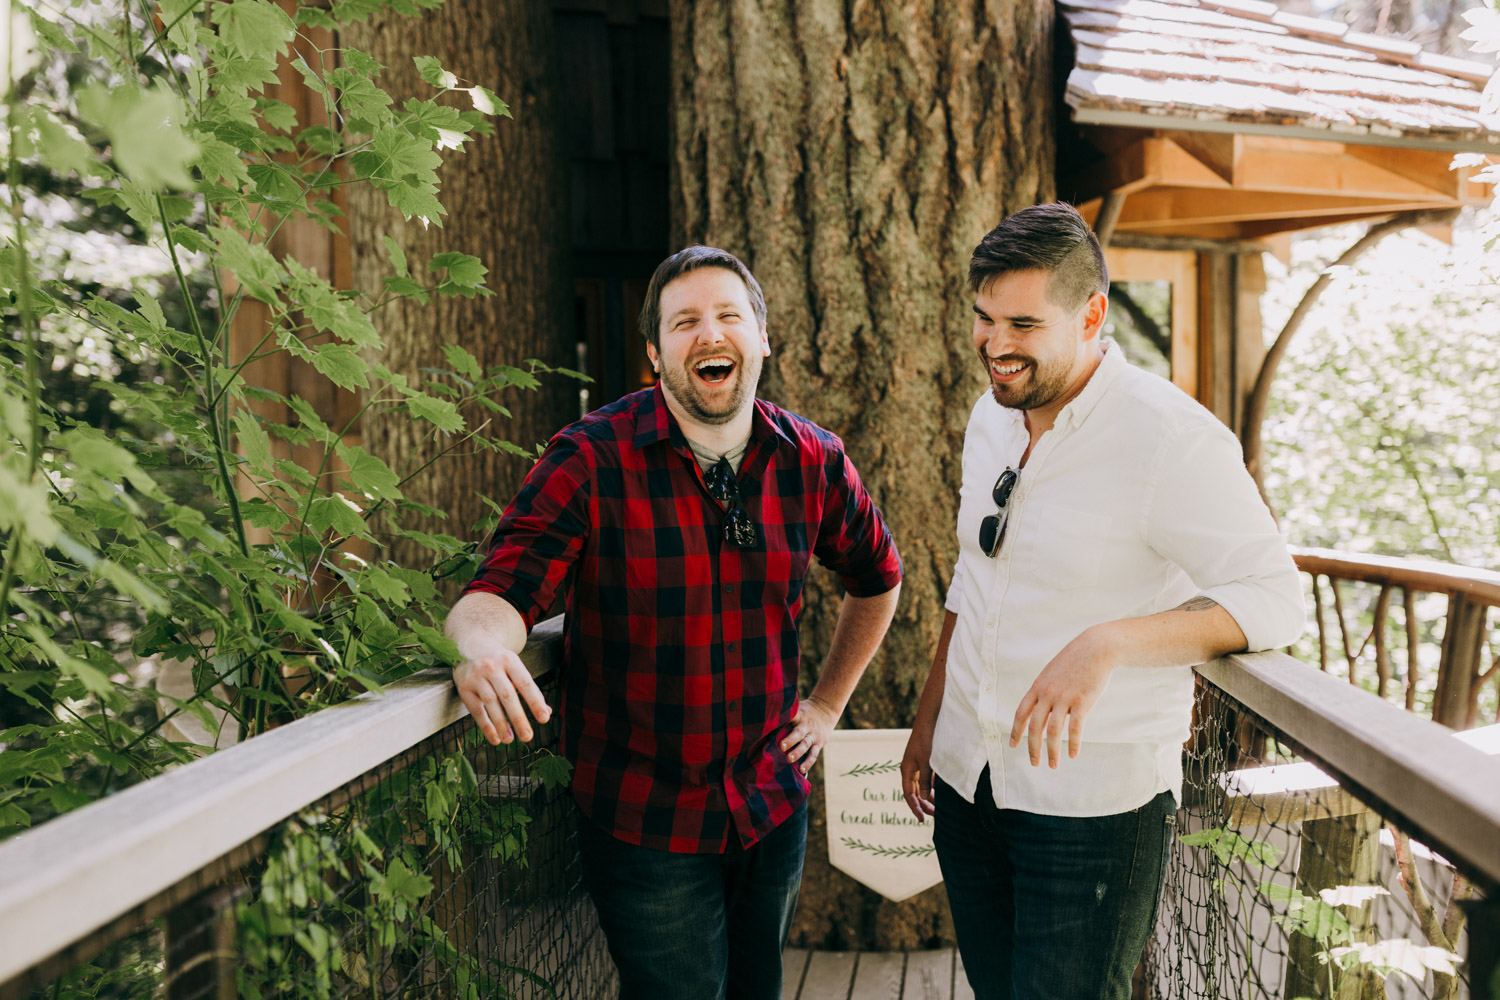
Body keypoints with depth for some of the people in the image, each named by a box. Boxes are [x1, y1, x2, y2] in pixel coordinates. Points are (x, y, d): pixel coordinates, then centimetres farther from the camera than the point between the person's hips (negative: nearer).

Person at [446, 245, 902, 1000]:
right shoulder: (589, 462, -13)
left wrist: (828, 703, 12)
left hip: (773, 807, 4)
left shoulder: (812, 461, -2)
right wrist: (483, 644, -43)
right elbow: (499, 591, -20)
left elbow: (877, 577, 15)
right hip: (643, 820, -4)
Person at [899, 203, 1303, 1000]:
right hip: (968, 779, 7)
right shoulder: (992, 417, 4)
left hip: (1096, 803, -6)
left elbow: (1273, 599, -22)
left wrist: (1106, 643, -35)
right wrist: (928, 719, 19)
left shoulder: (1173, 440, -18)